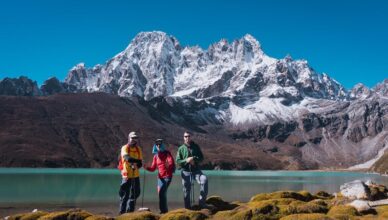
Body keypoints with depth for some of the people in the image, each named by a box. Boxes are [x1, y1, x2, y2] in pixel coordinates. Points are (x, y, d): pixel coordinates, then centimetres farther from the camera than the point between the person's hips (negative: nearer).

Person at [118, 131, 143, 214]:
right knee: (125, 194, -2)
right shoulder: (125, 148, -8)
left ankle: (130, 211, 25)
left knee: (135, 193, 12)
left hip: (135, 175, 6)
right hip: (127, 175, -6)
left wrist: (136, 165, -19)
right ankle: (122, 212, 8)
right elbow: (128, 158, -27)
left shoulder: (138, 149, 8)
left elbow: (140, 163, 2)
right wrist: (137, 161, -32)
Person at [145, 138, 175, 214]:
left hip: (167, 176, -6)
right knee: (160, 193, 7)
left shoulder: (167, 153, -4)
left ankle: (163, 210, -13)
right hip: (160, 177, 6)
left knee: (162, 192, -18)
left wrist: (168, 165, -41)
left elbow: (171, 162, -19)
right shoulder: (156, 156, 9)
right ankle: (165, 210, 18)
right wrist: (147, 167, -11)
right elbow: (153, 168, 8)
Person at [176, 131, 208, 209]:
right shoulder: (181, 148, 3)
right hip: (186, 171, 0)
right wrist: (186, 160, -18)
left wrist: (194, 159, -15)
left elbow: (201, 158, 5)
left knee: (204, 179, -27)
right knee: (186, 190, 3)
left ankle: (202, 201, -19)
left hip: (196, 170, 0)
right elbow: (178, 161, 0)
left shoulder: (196, 147, 7)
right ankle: (187, 207, 17)